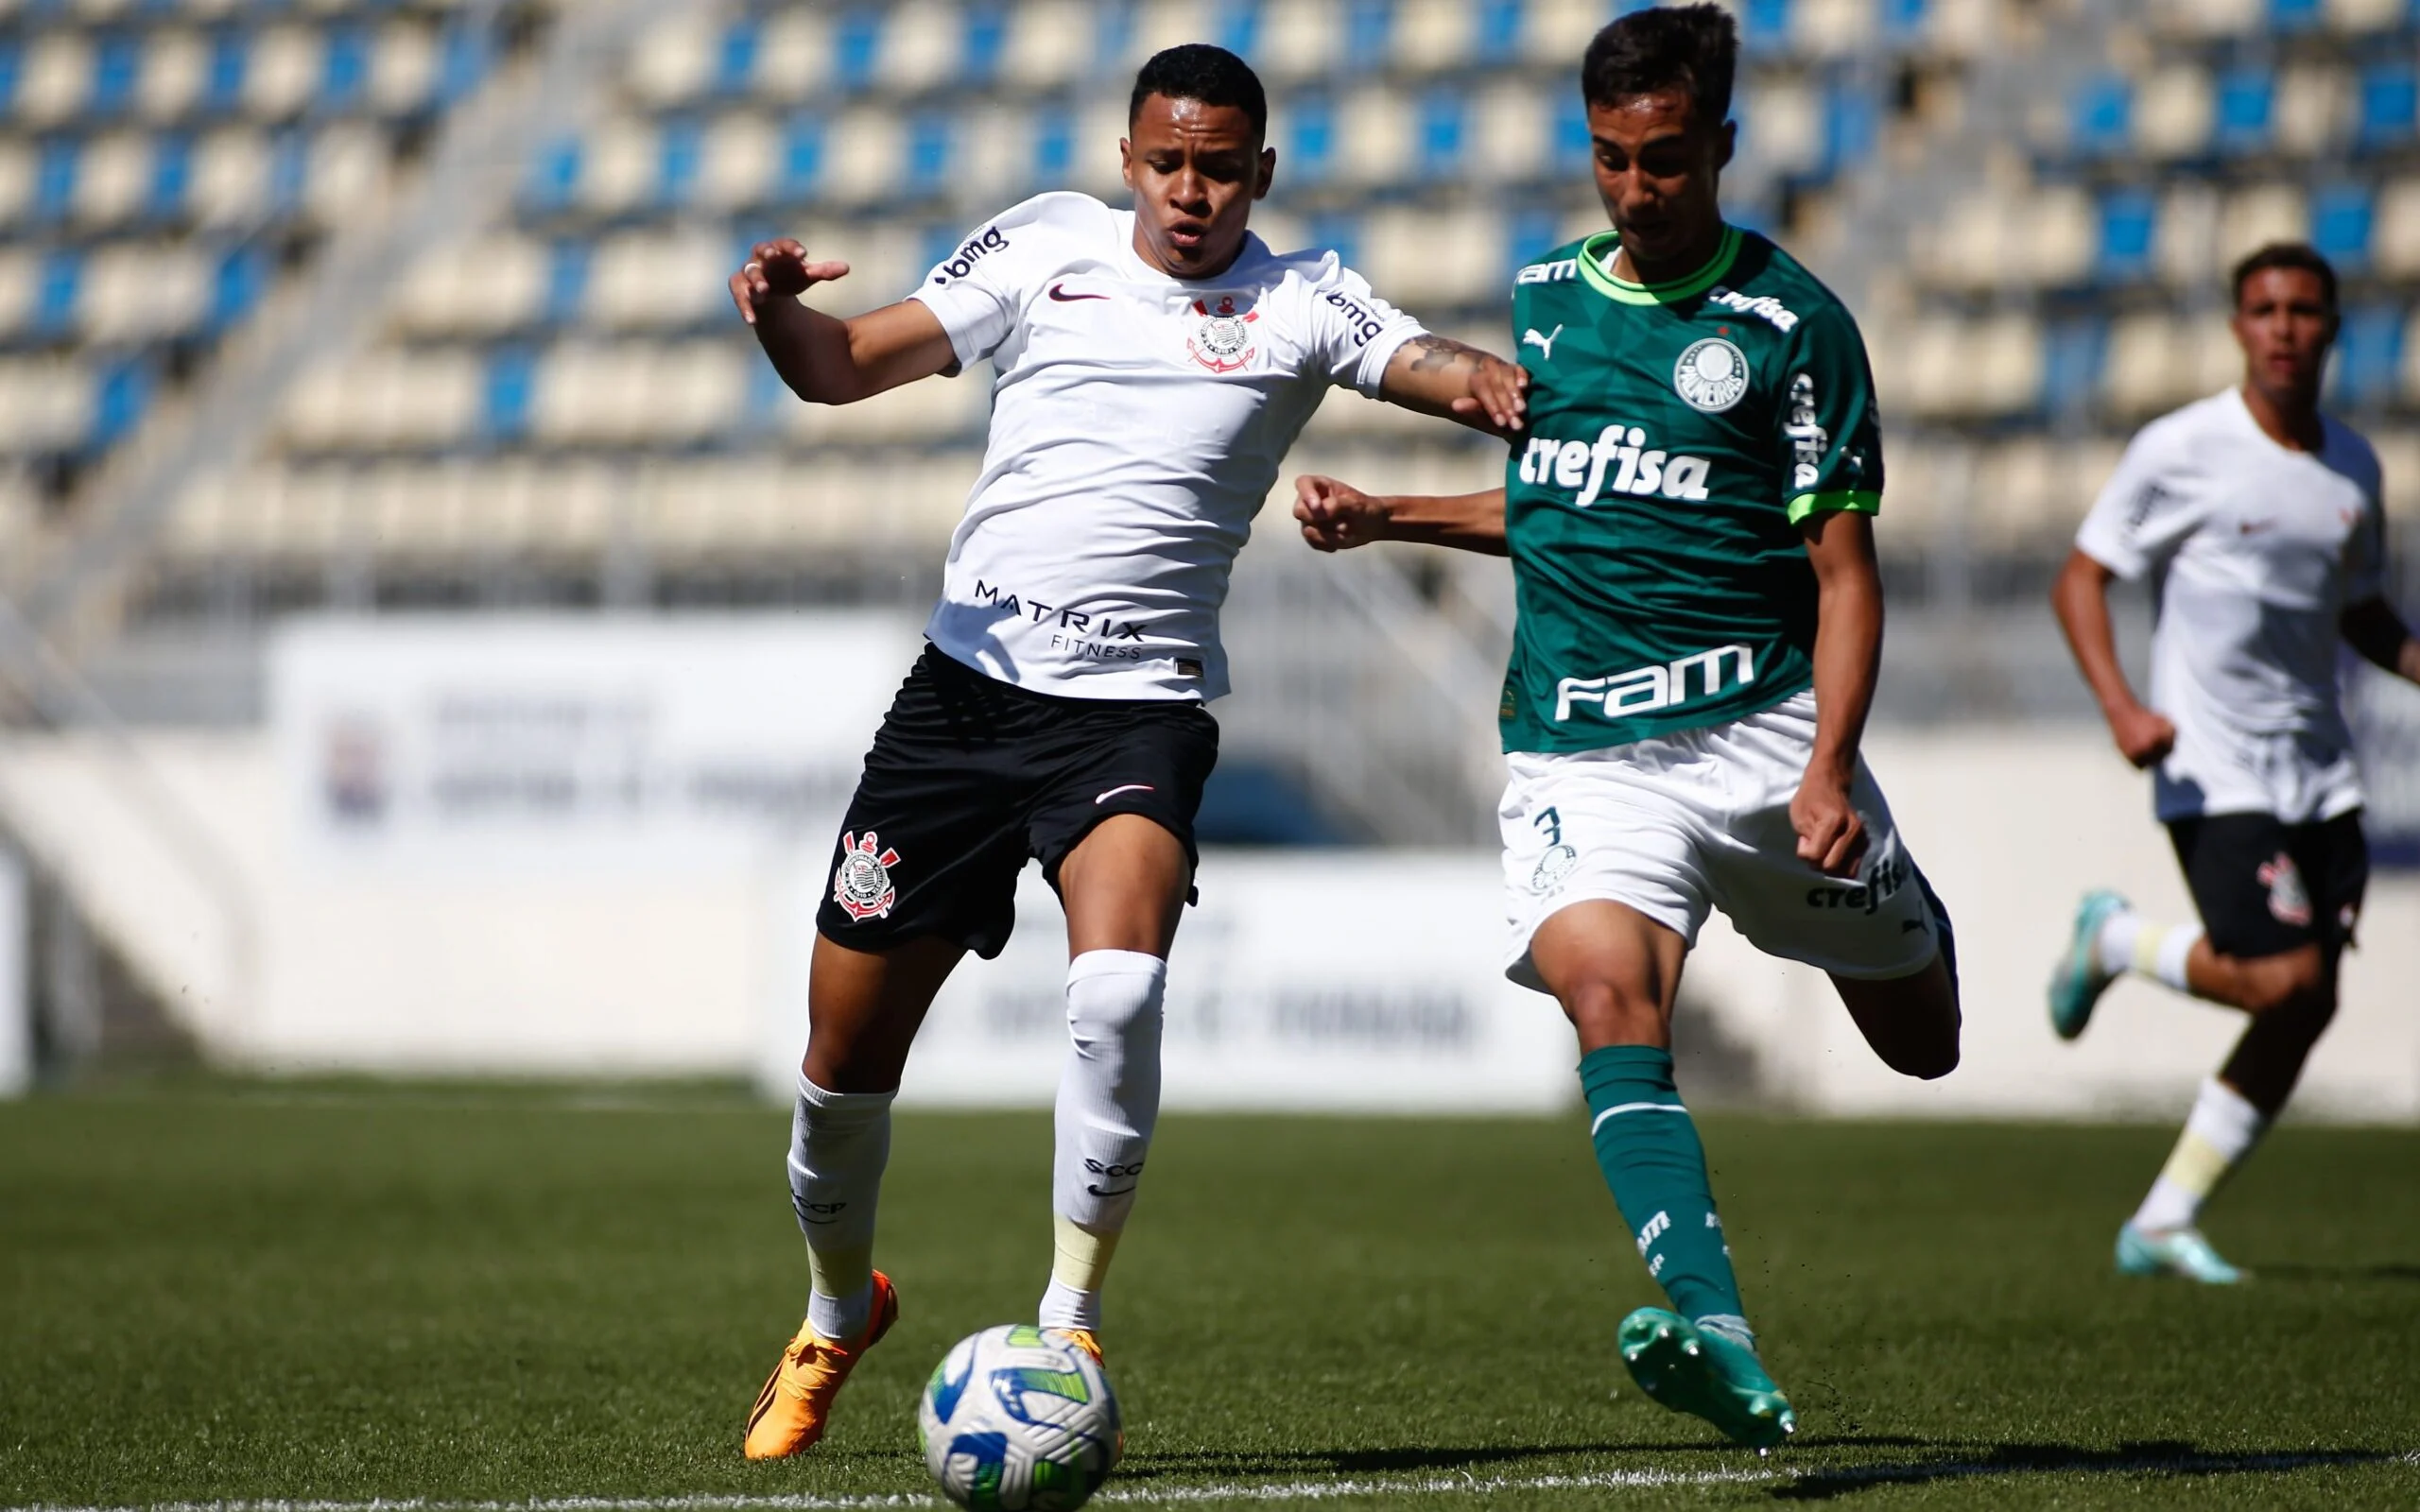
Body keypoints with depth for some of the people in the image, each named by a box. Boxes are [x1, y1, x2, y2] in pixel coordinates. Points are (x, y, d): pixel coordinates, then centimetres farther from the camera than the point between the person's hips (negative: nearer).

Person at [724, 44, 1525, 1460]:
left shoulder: (1296, 302, 1)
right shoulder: (1049, 246, 6)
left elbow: (1430, 362, -15)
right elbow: (845, 367, 6)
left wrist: (1481, 381, -39)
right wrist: (781, 312, -16)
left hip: (1137, 708, -2)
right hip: (965, 687, 2)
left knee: (1119, 984, -31)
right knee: (846, 1057, 5)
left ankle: (1070, 1324, -17)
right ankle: (840, 1314, 34)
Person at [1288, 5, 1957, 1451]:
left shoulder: (1789, 321, -3)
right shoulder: (1543, 295, 12)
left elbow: (1844, 566, -4)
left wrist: (1829, 766, -16)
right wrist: (1392, 516, 14)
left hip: (1761, 728, -2)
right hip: (1580, 753, 2)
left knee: (1922, 1042, 11)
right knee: (1610, 997, -26)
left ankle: (1915, 928, 50)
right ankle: (1722, 1346, -38)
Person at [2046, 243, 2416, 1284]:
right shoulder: (2181, 450, -7)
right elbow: (2079, 580, -4)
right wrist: (2121, 708, -19)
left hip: (2319, 769, 6)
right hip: (2215, 768, -6)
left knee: (2307, 1007, -1)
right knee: (2281, 981, -18)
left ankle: (2163, 1225, 9)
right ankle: (2114, 940, 11)